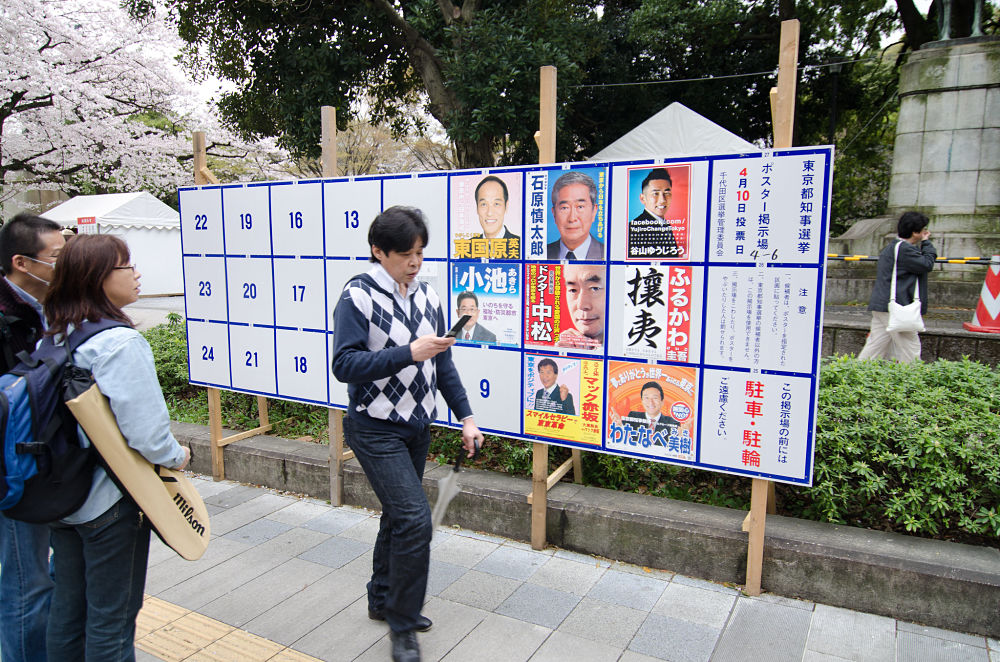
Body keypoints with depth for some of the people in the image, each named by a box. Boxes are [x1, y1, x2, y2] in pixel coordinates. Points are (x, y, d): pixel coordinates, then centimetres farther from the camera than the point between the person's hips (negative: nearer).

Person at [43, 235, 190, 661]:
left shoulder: (51, 340, 3)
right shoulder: (120, 343, -23)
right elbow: (145, 430, -26)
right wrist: (177, 457, -7)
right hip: (111, 502, -8)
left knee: (67, 609, 22)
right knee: (111, 618, 9)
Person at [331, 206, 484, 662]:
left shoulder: (427, 296, 5)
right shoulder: (358, 296, -13)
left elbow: (442, 364, 10)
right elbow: (344, 364, -20)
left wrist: (465, 417, 6)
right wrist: (409, 354, -27)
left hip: (417, 427, 7)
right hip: (376, 429, -7)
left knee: (397, 516, 19)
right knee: (415, 520, -13)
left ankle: (383, 601, 39)